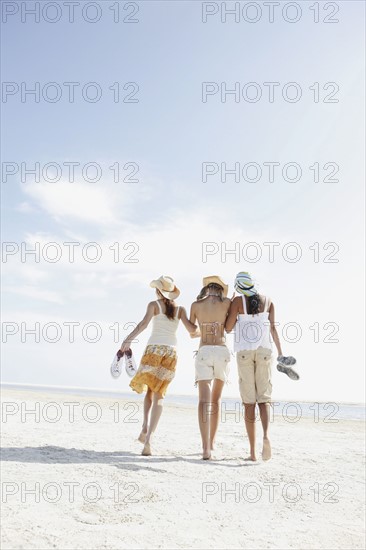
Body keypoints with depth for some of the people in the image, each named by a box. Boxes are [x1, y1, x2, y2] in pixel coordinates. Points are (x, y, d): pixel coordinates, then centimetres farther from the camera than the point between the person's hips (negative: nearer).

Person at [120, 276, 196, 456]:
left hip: (154, 349, -2)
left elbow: (144, 323, -13)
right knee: (159, 395, 4)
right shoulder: (180, 309, 10)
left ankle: (145, 427, 1)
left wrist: (128, 340, -21)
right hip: (171, 352, 2)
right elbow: (191, 329, -2)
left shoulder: (154, 305, 3)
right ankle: (148, 437, -8)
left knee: (149, 391, 19)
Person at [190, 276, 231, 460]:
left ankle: (206, 448, -22)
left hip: (204, 353, -1)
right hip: (222, 352, 1)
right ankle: (211, 442, 24)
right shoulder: (227, 302, 3)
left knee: (204, 400, -9)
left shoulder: (195, 305, 6)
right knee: (216, 399, 17)